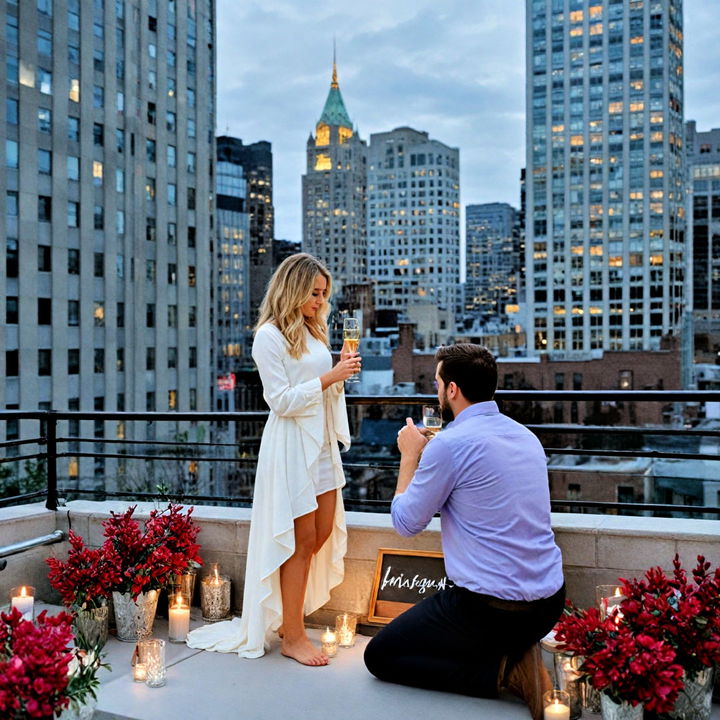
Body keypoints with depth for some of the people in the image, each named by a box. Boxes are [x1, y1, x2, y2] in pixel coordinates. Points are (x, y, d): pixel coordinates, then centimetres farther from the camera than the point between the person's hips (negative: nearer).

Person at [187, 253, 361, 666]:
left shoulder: (314, 330, 14)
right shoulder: (270, 335, -11)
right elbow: (281, 400, -16)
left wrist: (343, 372, 1)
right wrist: (329, 377, -19)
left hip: (322, 441, 9)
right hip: (291, 445, -8)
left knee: (323, 533, 12)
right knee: (301, 540, -2)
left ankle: (287, 612, 29)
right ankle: (292, 636, 11)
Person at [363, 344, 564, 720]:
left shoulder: (450, 443, -17)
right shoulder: (526, 436, 7)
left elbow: (406, 522, -6)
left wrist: (410, 454, 6)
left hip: (490, 609, -8)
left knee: (380, 655, 11)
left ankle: (498, 672, -4)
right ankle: (516, 655, 8)